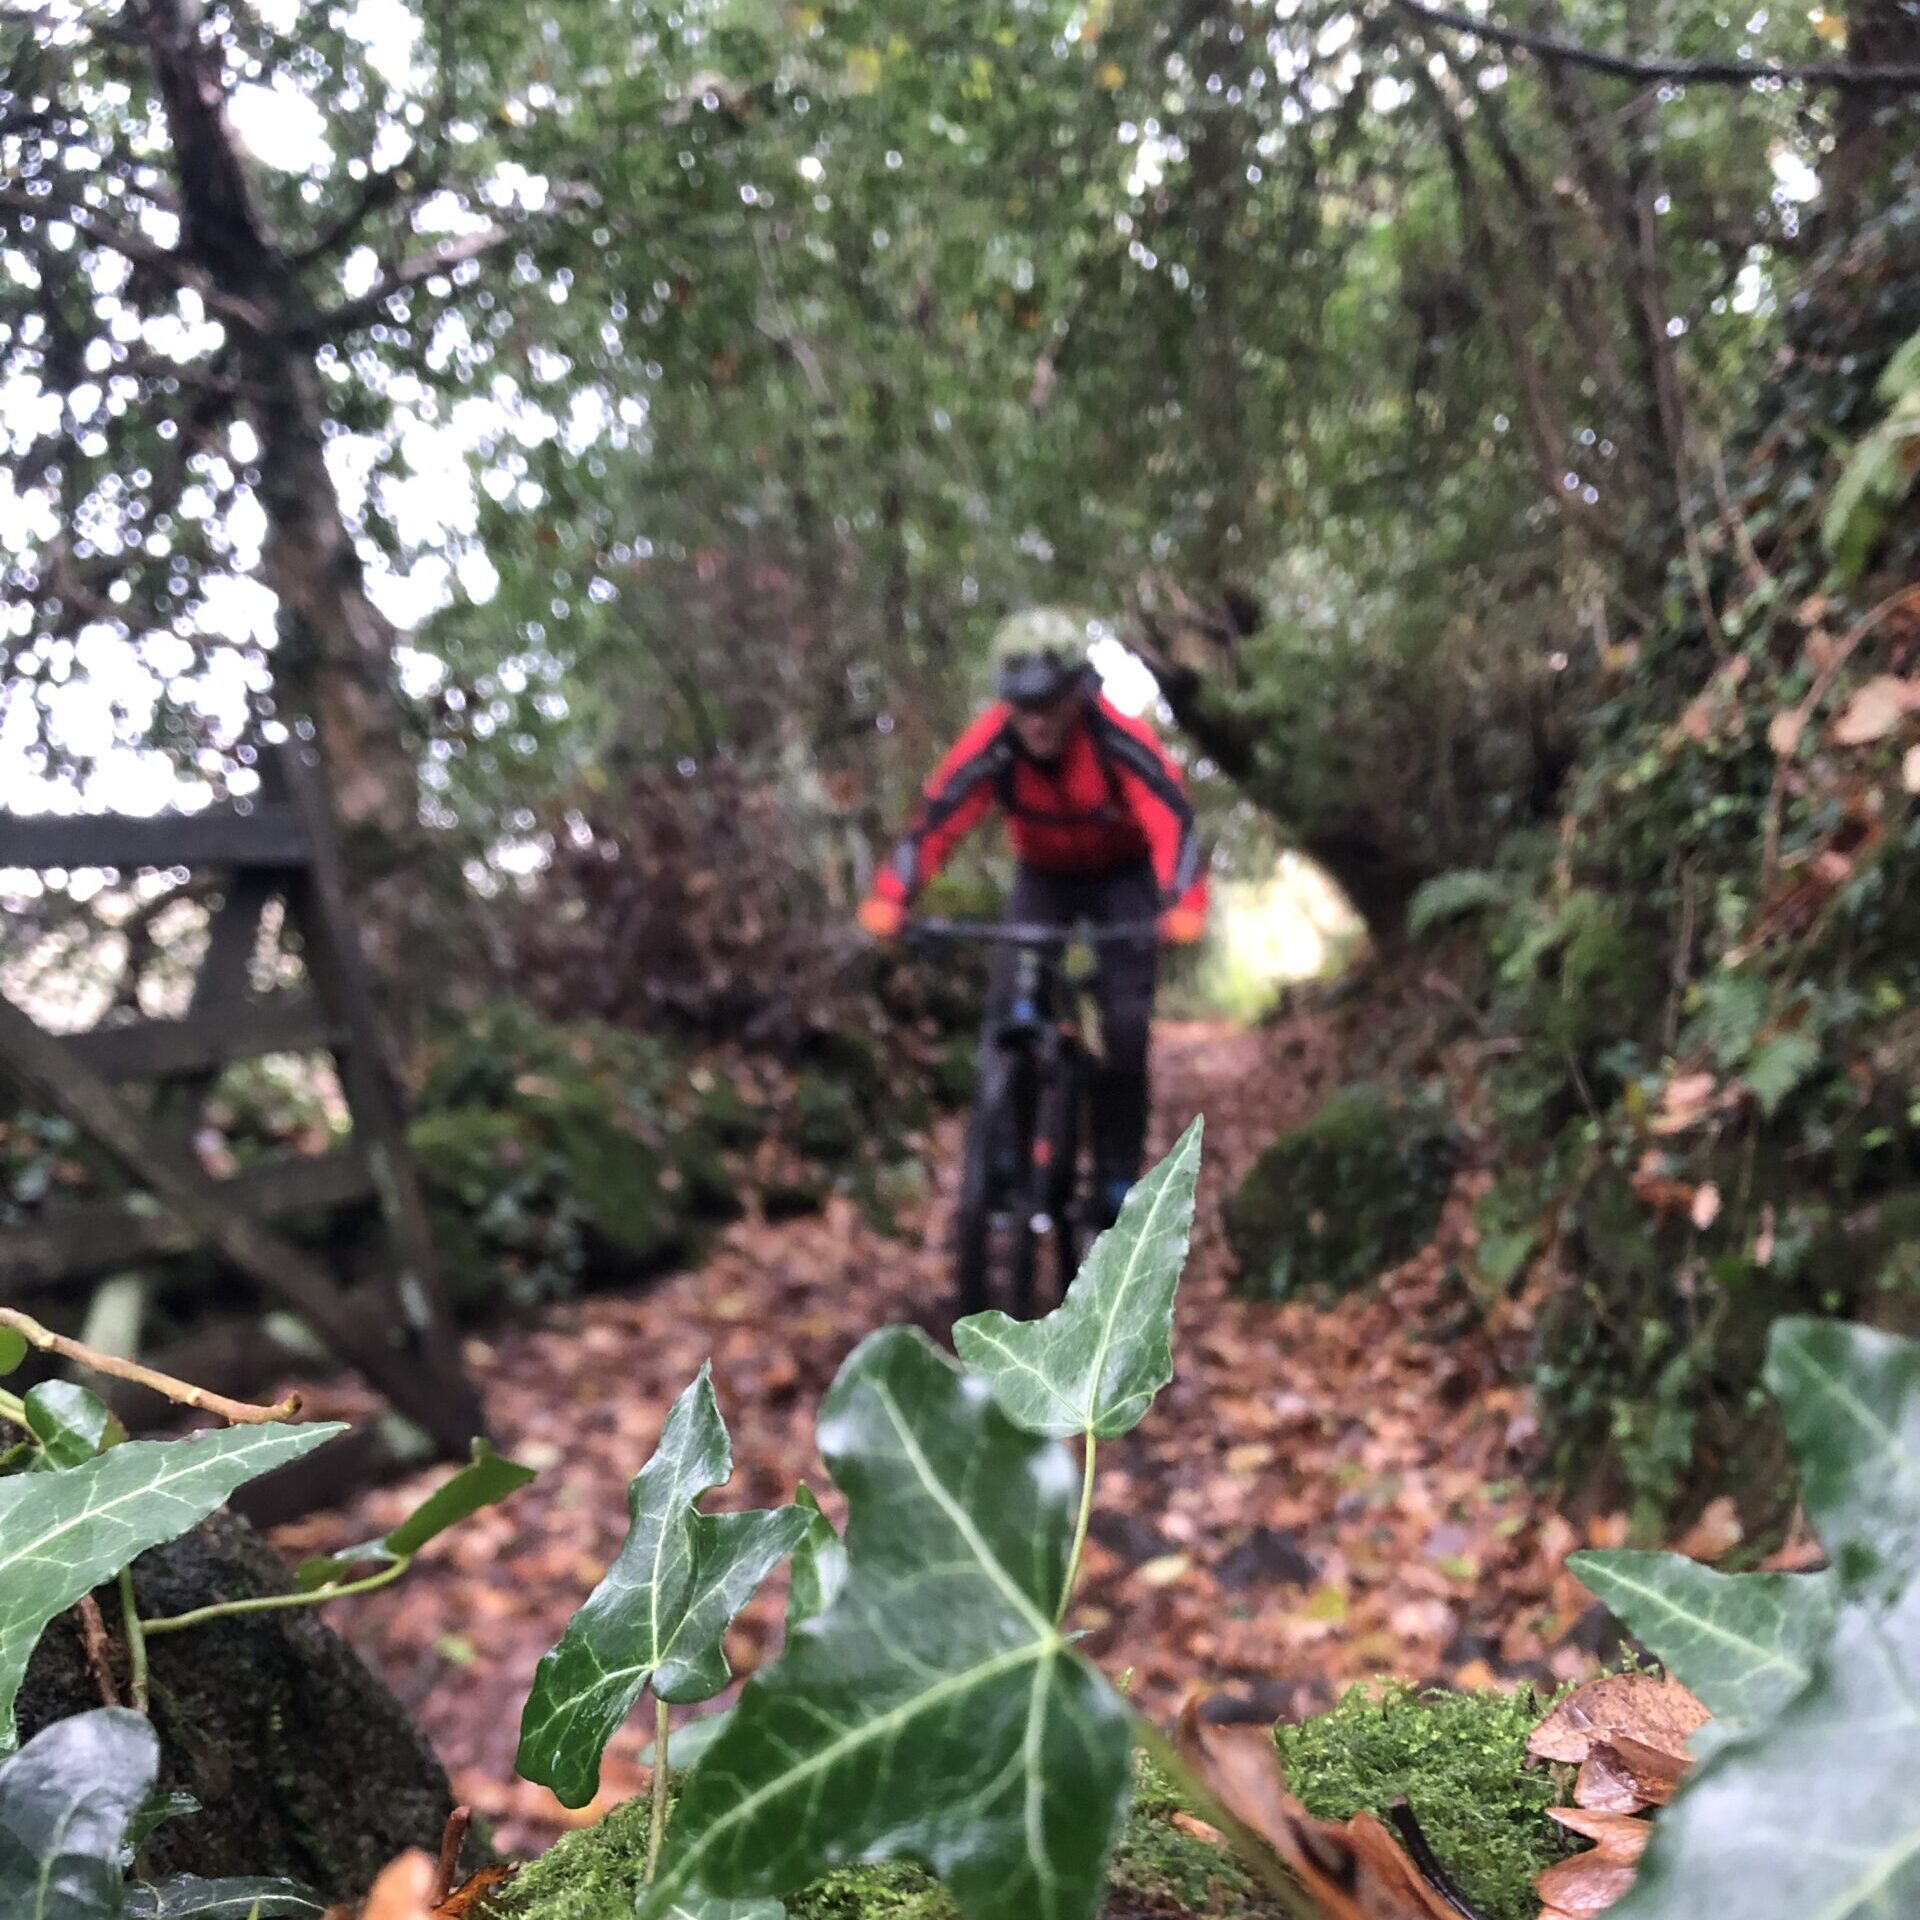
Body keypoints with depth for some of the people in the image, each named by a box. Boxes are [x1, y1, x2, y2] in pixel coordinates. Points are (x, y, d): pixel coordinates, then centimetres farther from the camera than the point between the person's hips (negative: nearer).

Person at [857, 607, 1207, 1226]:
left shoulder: (1119, 738, -33)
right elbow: (934, 821, -33)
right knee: (1006, 1008, -15)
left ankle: (1117, 1178, 1)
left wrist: (1182, 903, -59)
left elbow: (1171, 820, -41)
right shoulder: (991, 744, -28)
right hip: (1042, 875, 2)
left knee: (1125, 1023, -13)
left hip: (1122, 877, -2)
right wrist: (889, 898, -49)